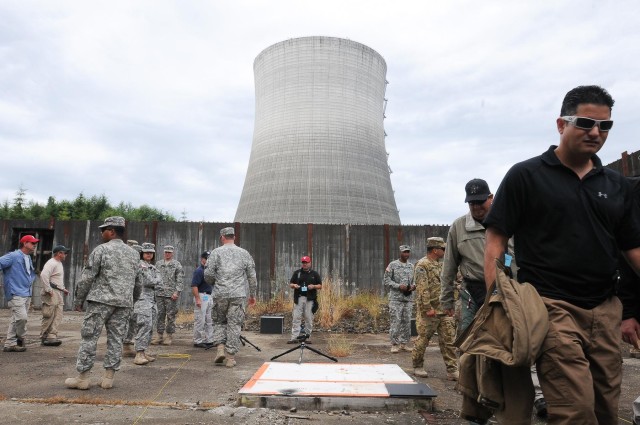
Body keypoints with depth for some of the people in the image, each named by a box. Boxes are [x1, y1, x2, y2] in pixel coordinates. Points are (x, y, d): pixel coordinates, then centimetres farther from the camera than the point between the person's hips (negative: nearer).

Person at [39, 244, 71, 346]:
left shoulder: (59, 264, 20)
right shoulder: (51, 263, -12)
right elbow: (43, 275, -26)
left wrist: (63, 289, 19)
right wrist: (48, 290, -24)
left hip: (58, 293, 10)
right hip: (51, 294, -10)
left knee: (58, 316, 4)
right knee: (49, 317, -4)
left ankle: (52, 336, 3)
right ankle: (43, 337, 4)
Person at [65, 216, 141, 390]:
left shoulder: (101, 250, -5)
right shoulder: (133, 254, 12)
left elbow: (87, 278, -6)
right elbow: (138, 283, 16)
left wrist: (78, 300, 3)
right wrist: (132, 301, 26)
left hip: (101, 301, -5)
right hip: (124, 303, 5)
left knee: (89, 337, 3)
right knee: (116, 339, 8)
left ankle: (82, 377, 7)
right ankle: (108, 377, 11)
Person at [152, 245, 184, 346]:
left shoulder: (177, 265, 1)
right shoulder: (158, 264, 13)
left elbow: (180, 280, -4)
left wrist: (176, 292, -12)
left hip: (171, 295, -3)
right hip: (159, 293, 4)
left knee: (171, 316, 1)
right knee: (160, 315, 7)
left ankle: (169, 336, 8)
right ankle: (159, 335, 15)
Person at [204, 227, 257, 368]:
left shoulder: (216, 252, 2)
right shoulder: (244, 253, 8)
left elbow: (208, 274, -3)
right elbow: (252, 276, 8)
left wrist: (213, 282, 18)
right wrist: (252, 294, 17)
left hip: (220, 294, -1)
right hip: (238, 295, 1)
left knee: (219, 321, 18)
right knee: (234, 324, 5)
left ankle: (220, 348, 3)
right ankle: (230, 357, 7)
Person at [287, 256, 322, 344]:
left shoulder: (314, 274, 9)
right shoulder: (297, 273, 13)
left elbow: (320, 286, 8)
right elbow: (290, 284, 14)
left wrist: (313, 286, -11)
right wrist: (294, 285, -8)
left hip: (310, 299, -1)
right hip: (299, 298, 1)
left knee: (309, 319, 1)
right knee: (296, 318, -2)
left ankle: (307, 337, 9)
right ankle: (294, 338, -2)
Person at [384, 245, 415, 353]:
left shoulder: (411, 266, 13)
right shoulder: (392, 265, -2)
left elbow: (414, 280, 20)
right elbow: (387, 280, -5)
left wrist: (413, 286, -3)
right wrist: (399, 286, -17)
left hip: (408, 298, 5)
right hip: (396, 298, -5)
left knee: (407, 321, 6)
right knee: (396, 321, -6)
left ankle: (404, 343, 16)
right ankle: (394, 344, 3)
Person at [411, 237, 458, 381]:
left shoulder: (441, 264, 15)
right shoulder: (422, 265, -11)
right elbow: (422, 289, -18)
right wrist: (428, 308, -21)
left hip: (444, 310, 8)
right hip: (429, 311, -7)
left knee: (449, 339, 4)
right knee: (423, 338, 4)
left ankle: (452, 370, 9)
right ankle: (417, 366, 19)